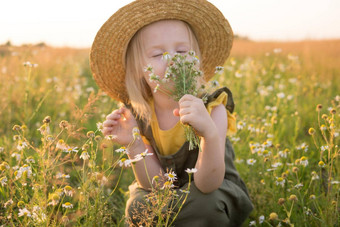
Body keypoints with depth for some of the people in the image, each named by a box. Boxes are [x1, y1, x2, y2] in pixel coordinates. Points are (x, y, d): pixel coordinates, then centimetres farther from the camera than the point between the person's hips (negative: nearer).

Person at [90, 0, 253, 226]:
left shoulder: (212, 109, -25)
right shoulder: (140, 115, -15)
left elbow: (207, 185, -34)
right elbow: (156, 185, -14)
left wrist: (210, 132, -52)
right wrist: (134, 144, -31)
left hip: (217, 192, -3)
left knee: (204, 203, -34)